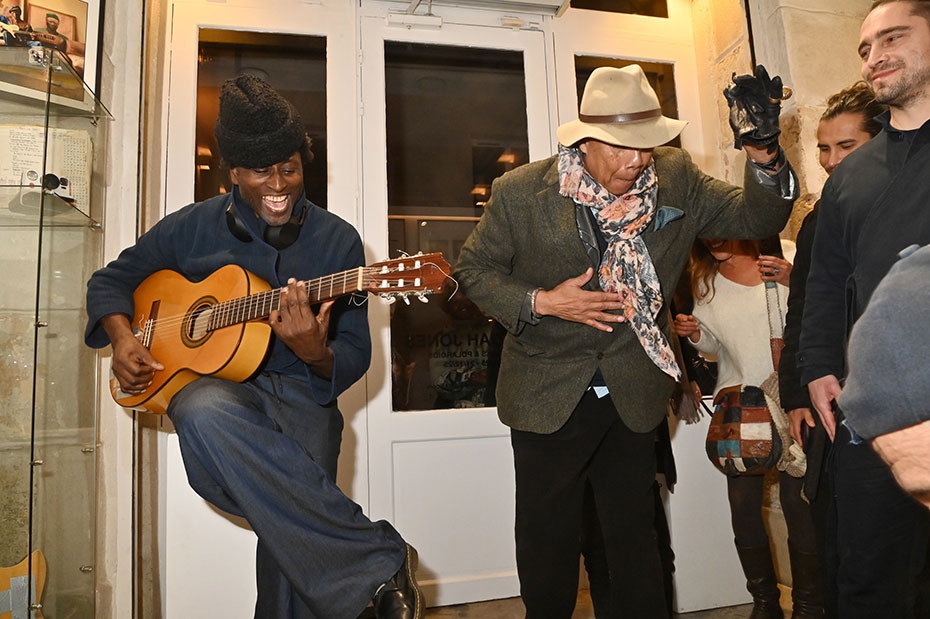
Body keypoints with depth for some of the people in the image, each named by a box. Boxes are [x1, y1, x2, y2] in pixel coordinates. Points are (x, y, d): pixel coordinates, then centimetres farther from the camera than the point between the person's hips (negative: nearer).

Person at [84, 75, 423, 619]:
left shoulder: (338, 240, 4)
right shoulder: (195, 226, 8)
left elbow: (356, 357, 2)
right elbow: (112, 278, 20)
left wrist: (315, 355, -21)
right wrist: (121, 337, 1)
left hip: (301, 395, -1)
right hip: (215, 385, 1)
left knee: (293, 517, -28)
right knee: (203, 413, -36)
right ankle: (382, 559, -29)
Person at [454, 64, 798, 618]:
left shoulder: (677, 180, -3)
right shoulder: (520, 192, -11)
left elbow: (757, 220, -2)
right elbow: (474, 270, -2)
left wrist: (763, 152, -21)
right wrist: (541, 302, -18)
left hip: (634, 397, 2)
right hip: (548, 398, -1)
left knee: (636, 538, 18)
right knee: (548, 546, 13)